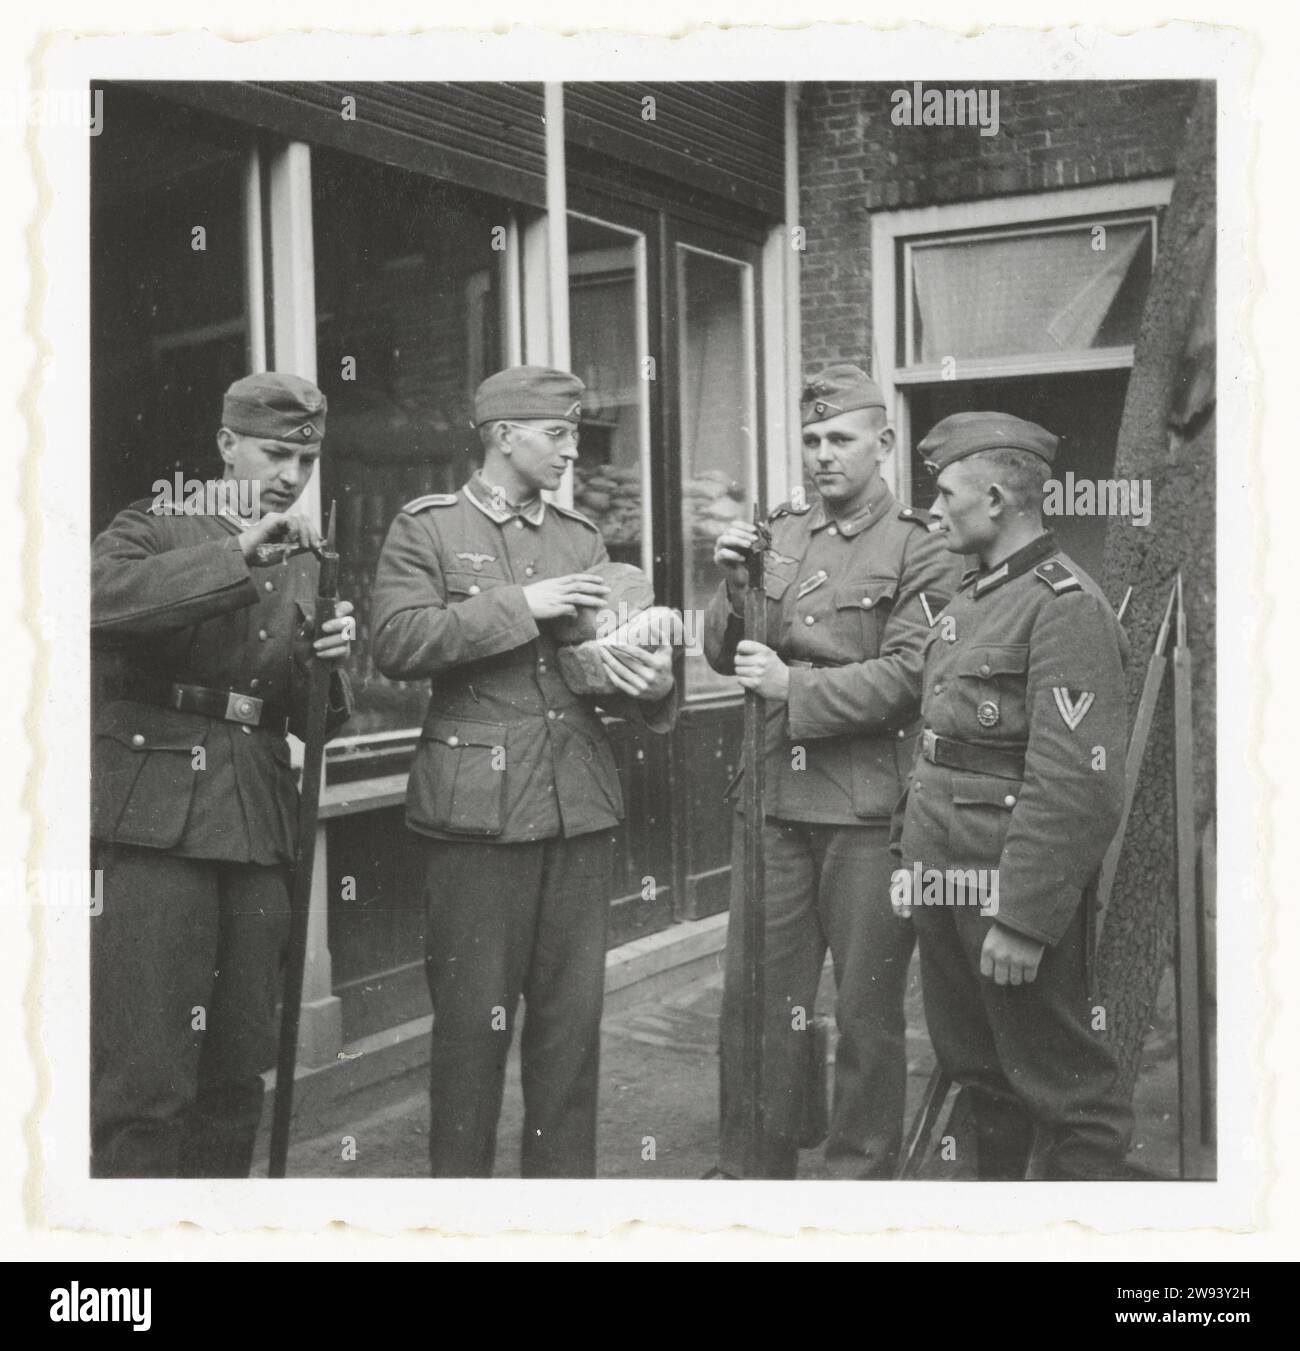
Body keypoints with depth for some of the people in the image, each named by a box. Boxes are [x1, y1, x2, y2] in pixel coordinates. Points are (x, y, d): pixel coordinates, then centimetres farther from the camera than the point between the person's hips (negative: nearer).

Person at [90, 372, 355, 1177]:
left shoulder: (306, 560, 19)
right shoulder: (159, 526, 3)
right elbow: (103, 597, -21)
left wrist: (331, 662, -1)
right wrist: (236, 553, -22)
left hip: (260, 829, 5)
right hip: (160, 818, -5)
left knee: (240, 1070, 9)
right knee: (147, 1076, -8)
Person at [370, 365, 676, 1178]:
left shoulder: (584, 536, 16)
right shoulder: (429, 527, 2)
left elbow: (612, 655, 17)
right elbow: (397, 643, -11)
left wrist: (653, 685, -6)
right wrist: (520, 605, -14)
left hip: (582, 804, 4)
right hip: (478, 805, -4)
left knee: (573, 1013, 10)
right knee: (473, 1017, 2)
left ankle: (565, 1176, 24)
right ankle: (458, 1179, 19)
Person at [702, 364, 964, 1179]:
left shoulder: (920, 550, -4)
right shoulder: (780, 532, 12)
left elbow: (906, 675, -14)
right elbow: (726, 656, 11)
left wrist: (794, 687, -19)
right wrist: (735, 591, -7)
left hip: (867, 810, -4)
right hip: (772, 798, 5)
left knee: (867, 1007, 8)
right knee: (755, 991, 10)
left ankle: (862, 1171, 24)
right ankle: (753, 1167, 25)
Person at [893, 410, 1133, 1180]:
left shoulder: (1065, 604, -15)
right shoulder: (973, 596, 13)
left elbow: (1076, 785, -22)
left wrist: (1024, 921, -22)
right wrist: (913, 848, 13)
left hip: (1013, 885, -9)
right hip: (942, 879, 9)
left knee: (1062, 1084, 5)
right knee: (975, 1069, 20)